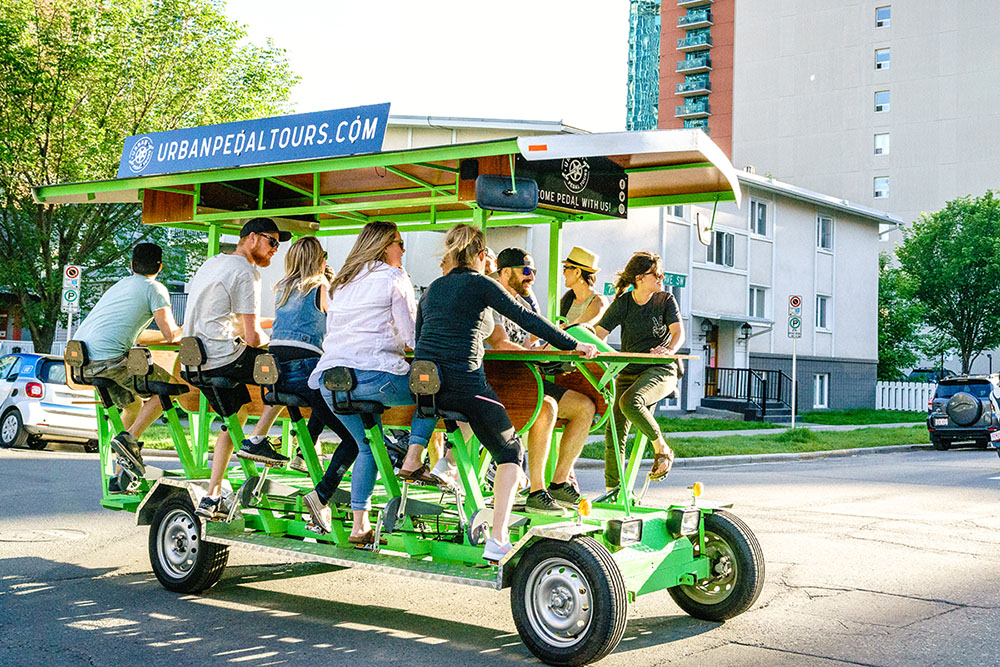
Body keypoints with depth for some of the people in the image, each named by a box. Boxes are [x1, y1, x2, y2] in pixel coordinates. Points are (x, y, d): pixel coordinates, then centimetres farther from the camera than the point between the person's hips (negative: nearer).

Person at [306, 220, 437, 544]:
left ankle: (360, 526, 15)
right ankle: (412, 462, 2)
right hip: (374, 375, -7)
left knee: (368, 446, 20)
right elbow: (410, 335, -2)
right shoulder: (394, 278, 3)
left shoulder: (342, 282, 24)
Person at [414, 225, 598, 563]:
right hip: (463, 380, -6)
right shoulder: (480, 284, 2)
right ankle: (497, 541, -2)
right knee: (510, 451, 8)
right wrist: (573, 345, 5)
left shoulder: (432, 288, 19)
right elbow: (527, 319, -1)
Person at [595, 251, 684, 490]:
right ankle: (612, 490, 4)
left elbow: (678, 332, -8)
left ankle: (662, 449, -12)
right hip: (629, 371, 3)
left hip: (661, 369, -3)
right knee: (615, 432, -6)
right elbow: (598, 333, -1)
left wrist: (669, 349, -30)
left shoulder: (665, 299, 2)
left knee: (629, 402, -33)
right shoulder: (623, 302, 3)